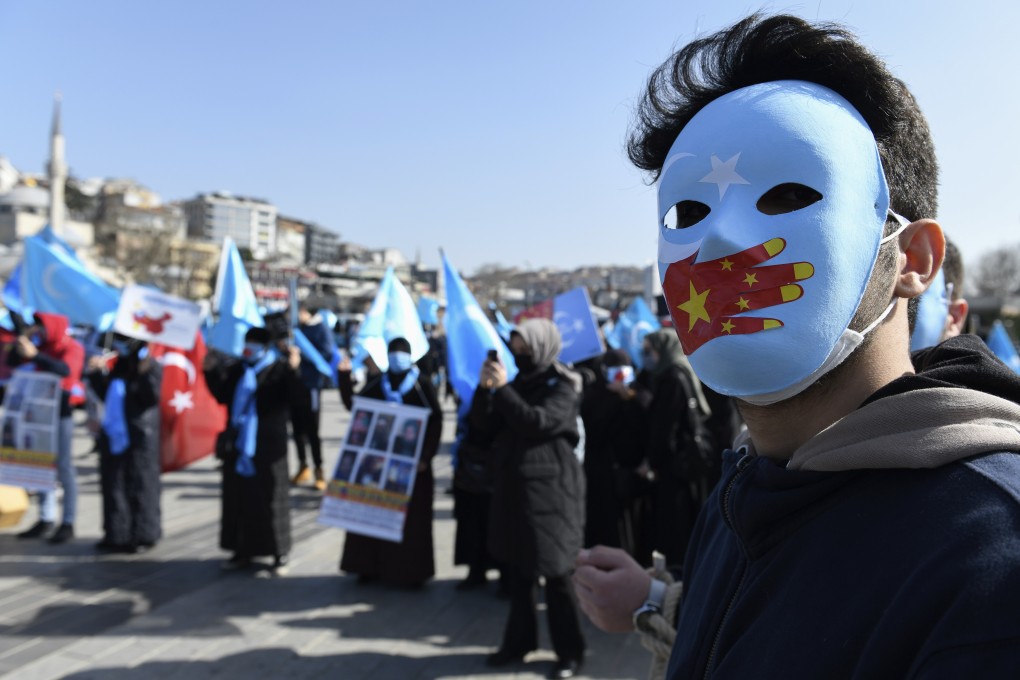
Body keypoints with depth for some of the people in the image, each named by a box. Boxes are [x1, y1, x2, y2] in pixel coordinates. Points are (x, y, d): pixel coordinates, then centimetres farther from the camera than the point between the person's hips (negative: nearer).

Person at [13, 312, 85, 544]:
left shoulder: (73, 348, -8)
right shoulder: (42, 347, 10)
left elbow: (65, 369, -28)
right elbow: (12, 362, 12)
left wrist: (34, 355, -37)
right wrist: (22, 341, -3)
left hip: (62, 413, -7)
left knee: (64, 468, -4)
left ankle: (68, 523, 1)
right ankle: (46, 519, 17)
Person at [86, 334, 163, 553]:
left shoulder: (151, 368, -8)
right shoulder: (118, 367, 12)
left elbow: (152, 397, -21)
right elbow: (106, 395, 21)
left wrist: (146, 373, -32)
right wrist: (97, 374, 11)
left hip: (139, 437, -7)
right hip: (114, 435, 7)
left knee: (139, 485, -1)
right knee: (113, 484, 10)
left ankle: (142, 535, 8)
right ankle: (117, 535, 20)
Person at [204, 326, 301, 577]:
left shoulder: (279, 370, -7)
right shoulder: (237, 369, 11)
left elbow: (294, 397, -21)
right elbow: (222, 396, 18)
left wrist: (292, 370, -34)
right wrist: (211, 371, 9)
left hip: (267, 448, -6)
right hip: (238, 446, 6)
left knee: (271, 499, 1)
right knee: (238, 498, 12)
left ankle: (279, 554, 11)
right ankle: (242, 551, 24)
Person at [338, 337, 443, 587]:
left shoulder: (422, 384, -5)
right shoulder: (377, 382, 8)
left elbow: (436, 421, -8)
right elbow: (354, 406, 7)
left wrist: (426, 456, -14)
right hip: (378, 457, 4)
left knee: (410, 516, 1)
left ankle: (412, 571, 10)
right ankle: (371, 565, 19)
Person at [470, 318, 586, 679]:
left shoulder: (563, 387, -7)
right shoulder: (518, 383, 12)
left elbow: (538, 422, -23)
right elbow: (484, 427, 7)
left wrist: (502, 388, -22)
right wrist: (484, 389, -8)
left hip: (550, 490, -7)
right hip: (513, 486, 7)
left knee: (555, 574, -1)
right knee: (516, 569, 13)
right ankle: (518, 641, 28)